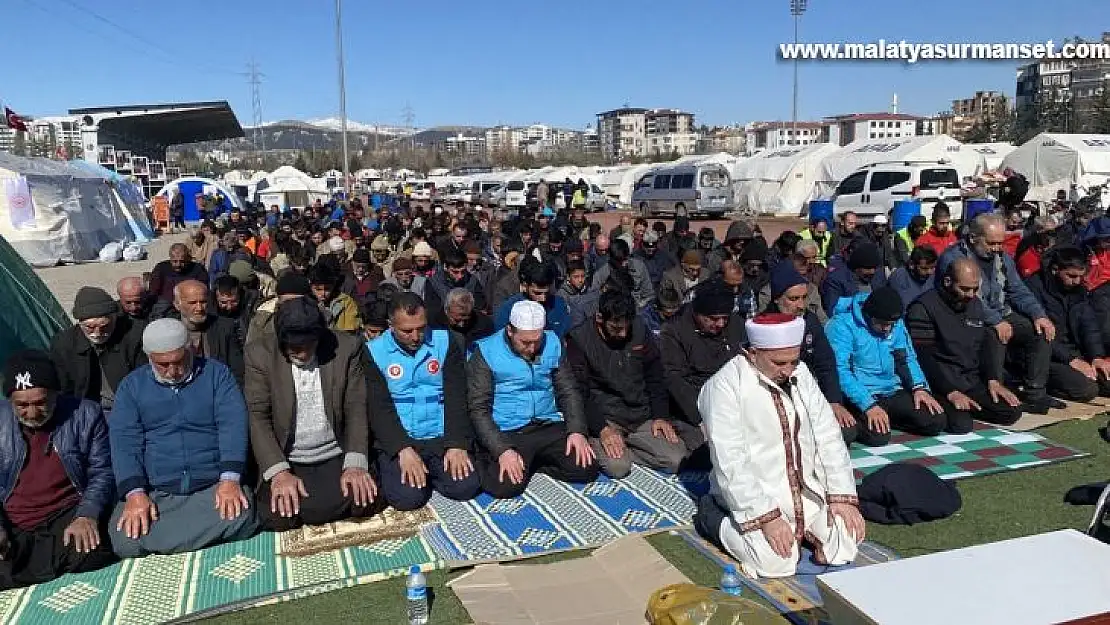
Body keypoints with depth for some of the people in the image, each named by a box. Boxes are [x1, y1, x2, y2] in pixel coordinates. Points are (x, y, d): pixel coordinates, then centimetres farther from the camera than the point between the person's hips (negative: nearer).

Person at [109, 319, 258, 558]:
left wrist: (230, 479, -19)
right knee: (125, 541, -25)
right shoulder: (132, 385, 10)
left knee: (240, 519, -31)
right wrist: (135, 493, -15)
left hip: (213, 487, -1)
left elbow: (233, 426, -5)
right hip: (154, 493, 1)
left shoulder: (216, 373, 6)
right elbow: (124, 440, 0)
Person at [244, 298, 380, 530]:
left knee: (363, 500, -25)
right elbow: (258, 417, -9)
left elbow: (357, 409, -5)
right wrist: (279, 473, -22)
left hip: (336, 456, 0)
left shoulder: (347, 348, -4)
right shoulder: (260, 354, -5)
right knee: (276, 516, -23)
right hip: (285, 460, 0)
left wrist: (355, 464, -18)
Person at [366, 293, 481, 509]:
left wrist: (457, 444, -15)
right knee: (406, 497, -23)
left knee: (466, 487, -17)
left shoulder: (445, 342, 1)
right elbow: (379, 408, -8)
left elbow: (456, 398, -3)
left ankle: (430, 473, 14)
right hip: (396, 441, -1)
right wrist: (404, 449, -21)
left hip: (441, 436, 2)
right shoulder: (374, 352, -3)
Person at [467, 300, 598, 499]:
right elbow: (479, 408, -11)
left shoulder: (552, 344, 5)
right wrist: (502, 450, -23)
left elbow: (568, 391, 10)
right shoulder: (486, 352, -9)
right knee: (504, 486, -28)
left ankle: (533, 463, 9)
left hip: (548, 426, 4)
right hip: (506, 433, -4)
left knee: (587, 469, -14)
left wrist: (577, 430, -7)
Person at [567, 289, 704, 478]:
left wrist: (661, 416, 1)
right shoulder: (579, 340, -9)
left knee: (677, 460, -15)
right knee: (617, 467, -28)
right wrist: (601, 429, -21)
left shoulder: (640, 332, 4)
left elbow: (655, 379, 12)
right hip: (604, 418, -4)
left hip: (642, 417, 4)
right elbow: (579, 394, -11)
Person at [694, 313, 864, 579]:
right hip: (754, 494, -6)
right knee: (778, 562, -23)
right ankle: (713, 516, 2)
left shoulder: (800, 374, 4)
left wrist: (842, 496, -5)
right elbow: (731, 463, -20)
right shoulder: (725, 386, -17)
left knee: (845, 547, -11)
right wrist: (765, 517, -24)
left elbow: (828, 437, 5)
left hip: (807, 489, 6)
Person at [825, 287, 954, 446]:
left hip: (893, 392, 6)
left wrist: (919, 387, -3)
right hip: (859, 397, -6)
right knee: (879, 436, -30)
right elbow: (840, 371, -20)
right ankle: (859, 422, 2)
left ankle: (888, 418, 10)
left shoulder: (896, 324, 7)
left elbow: (908, 358, 17)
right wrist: (869, 406, -28)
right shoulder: (842, 325, -14)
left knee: (938, 421, -12)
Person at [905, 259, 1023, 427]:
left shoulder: (975, 305, 13)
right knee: (961, 423, -28)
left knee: (1013, 411, -7)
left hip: (973, 382, 7)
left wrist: (993, 380, 2)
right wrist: (951, 392, -26)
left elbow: (984, 348, 19)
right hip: (940, 385, -7)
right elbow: (923, 358, -19)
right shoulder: (923, 308, -13)